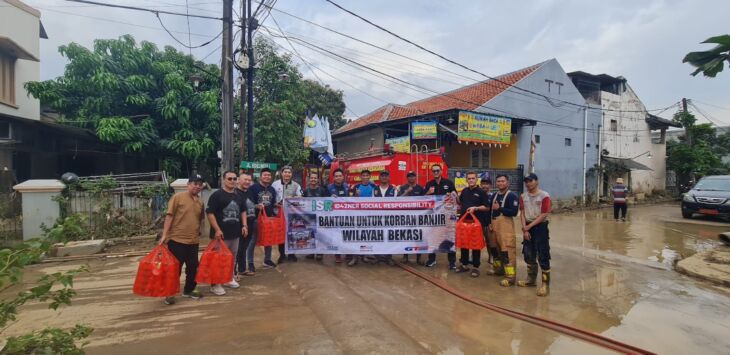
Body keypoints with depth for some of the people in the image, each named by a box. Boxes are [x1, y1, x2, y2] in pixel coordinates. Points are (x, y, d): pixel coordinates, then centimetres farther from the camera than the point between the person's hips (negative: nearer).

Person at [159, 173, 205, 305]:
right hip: (177, 239, -6)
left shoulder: (200, 201, 9)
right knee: (175, 267, 3)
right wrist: (164, 235, -13)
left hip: (193, 241, 6)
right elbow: (169, 216, -10)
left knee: (193, 267, 13)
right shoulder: (178, 197, -8)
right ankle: (170, 293, 19)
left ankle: (189, 290, 30)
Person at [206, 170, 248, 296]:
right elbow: (210, 213, -13)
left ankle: (229, 279, 32)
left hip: (235, 233, 7)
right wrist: (217, 229, -19)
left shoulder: (239, 196, 11)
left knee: (232, 258, 17)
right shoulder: (216, 195, -10)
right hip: (221, 233, -7)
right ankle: (215, 284, 9)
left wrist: (244, 225, 9)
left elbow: (243, 211, 21)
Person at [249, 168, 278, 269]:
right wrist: (256, 206, -27)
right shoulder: (253, 187, -8)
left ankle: (267, 260, 28)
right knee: (253, 240, 1)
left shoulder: (272, 189, 13)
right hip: (256, 218, -6)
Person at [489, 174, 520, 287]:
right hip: (494, 225, 8)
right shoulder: (494, 195, 16)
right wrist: (490, 223, 11)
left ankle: (510, 277, -10)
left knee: (507, 250, -11)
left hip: (505, 225, -8)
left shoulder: (512, 196, -8)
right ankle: (499, 268, 34)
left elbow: (514, 212, -18)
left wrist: (499, 208, -17)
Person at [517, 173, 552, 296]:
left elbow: (544, 215, -14)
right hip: (527, 227, 6)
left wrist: (529, 226, -13)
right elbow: (522, 213, 4)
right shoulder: (523, 196, 6)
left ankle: (545, 284, 2)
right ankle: (531, 279, 30)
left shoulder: (544, 196, -11)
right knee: (528, 254, 14)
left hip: (540, 227, -6)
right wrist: (525, 229, -6)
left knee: (543, 256, -6)